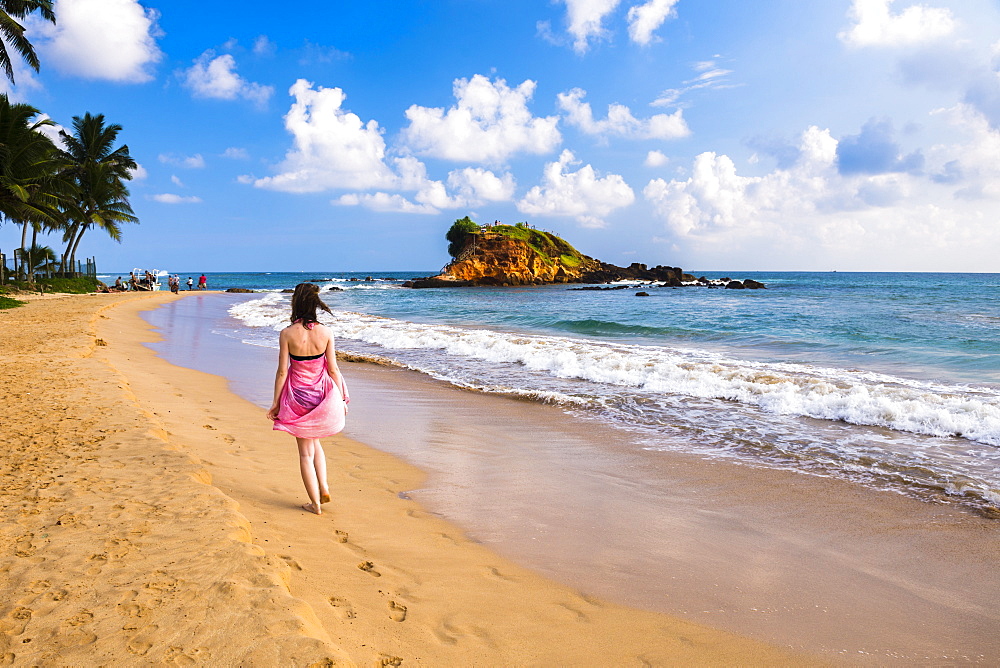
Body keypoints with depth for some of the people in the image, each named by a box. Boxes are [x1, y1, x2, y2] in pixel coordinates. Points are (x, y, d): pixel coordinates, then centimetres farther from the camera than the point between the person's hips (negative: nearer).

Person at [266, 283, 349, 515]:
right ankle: (324, 487, 19)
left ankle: (315, 504, 17)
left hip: (298, 396, -2)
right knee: (315, 442, 27)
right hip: (321, 396, 2)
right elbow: (333, 369, -4)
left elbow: (282, 371, -10)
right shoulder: (325, 333, -9)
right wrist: (341, 399, 7)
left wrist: (275, 402, 1)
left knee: (305, 451, 10)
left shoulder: (287, 334, -13)